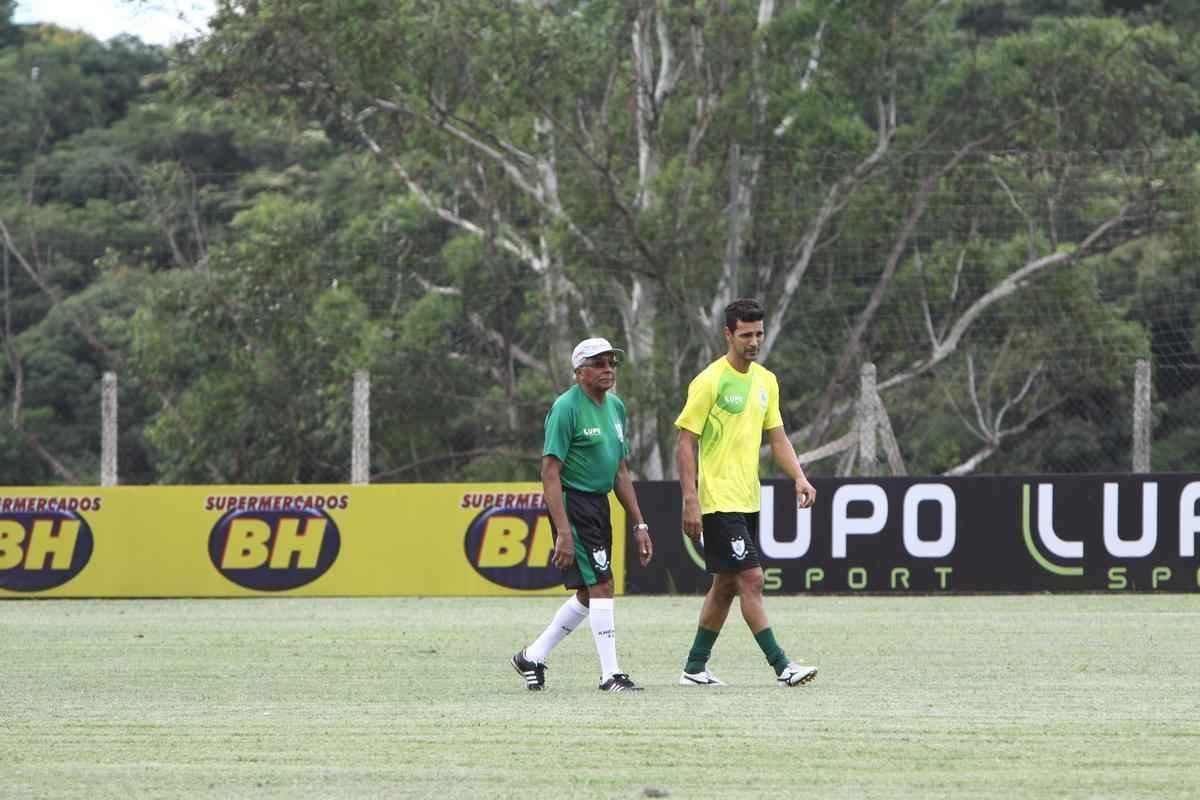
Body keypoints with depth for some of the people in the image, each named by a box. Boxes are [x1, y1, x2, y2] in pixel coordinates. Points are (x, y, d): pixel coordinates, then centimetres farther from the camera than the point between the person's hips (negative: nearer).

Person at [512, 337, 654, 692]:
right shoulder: (567, 407, -14)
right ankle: (610, 674, -7)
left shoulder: (615, 406, 12)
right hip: (573, 504, -9)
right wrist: (563, 532, -24)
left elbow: (621, 471, 19)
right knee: (601, 586, -12)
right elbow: (550, 472, -17)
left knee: (588, 595, 12)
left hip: (599, 504, 9)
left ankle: (532, 657, 24)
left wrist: (638, 524, 15)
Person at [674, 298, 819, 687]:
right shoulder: (709, 382, -11)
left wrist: (799, 478, -1)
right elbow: (685, 443, -11)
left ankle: (695, 667, 20)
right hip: (719, 502, -8)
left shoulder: (766, 381, 11)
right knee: (751, 579, -12)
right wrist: (690, 502, -16)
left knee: (726, 585, 11)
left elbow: (777, 438, 15)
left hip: (748, 501, 8)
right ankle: (781, 665, -14)